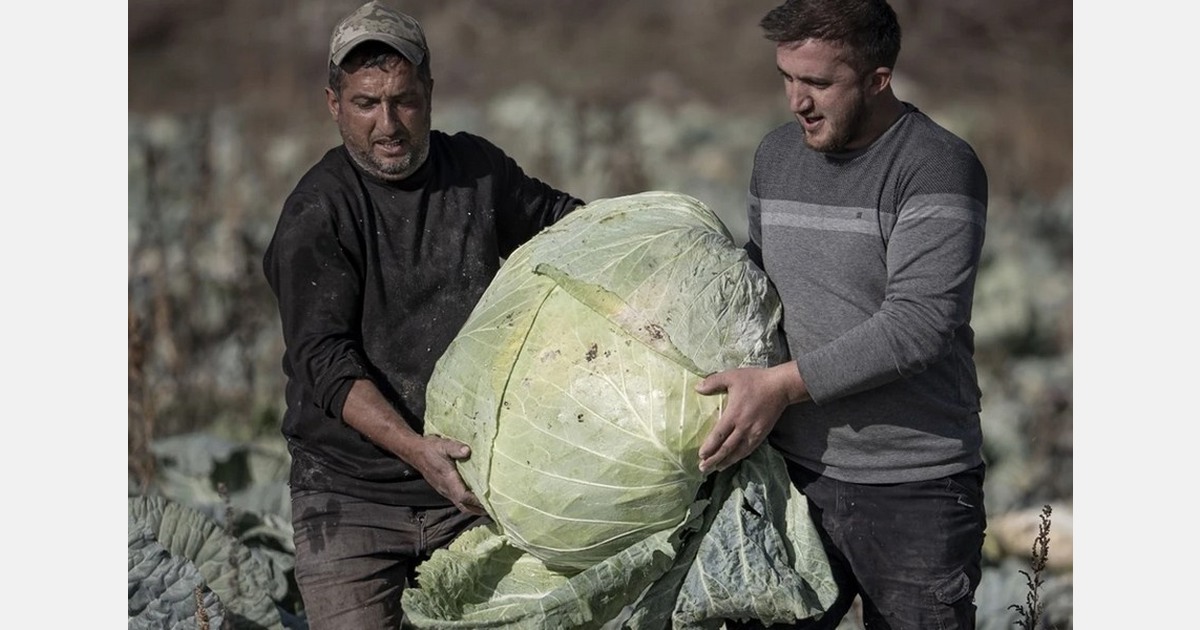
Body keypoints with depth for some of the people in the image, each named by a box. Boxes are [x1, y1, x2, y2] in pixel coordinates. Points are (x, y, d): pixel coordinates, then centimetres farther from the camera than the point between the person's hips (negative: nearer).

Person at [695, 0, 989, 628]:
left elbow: (920, 323, -21)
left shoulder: (937, 166, -12)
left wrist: (782, 384, -22)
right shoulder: (776, 154, 10)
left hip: (913, 489, -6)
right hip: (793, 473, 6)